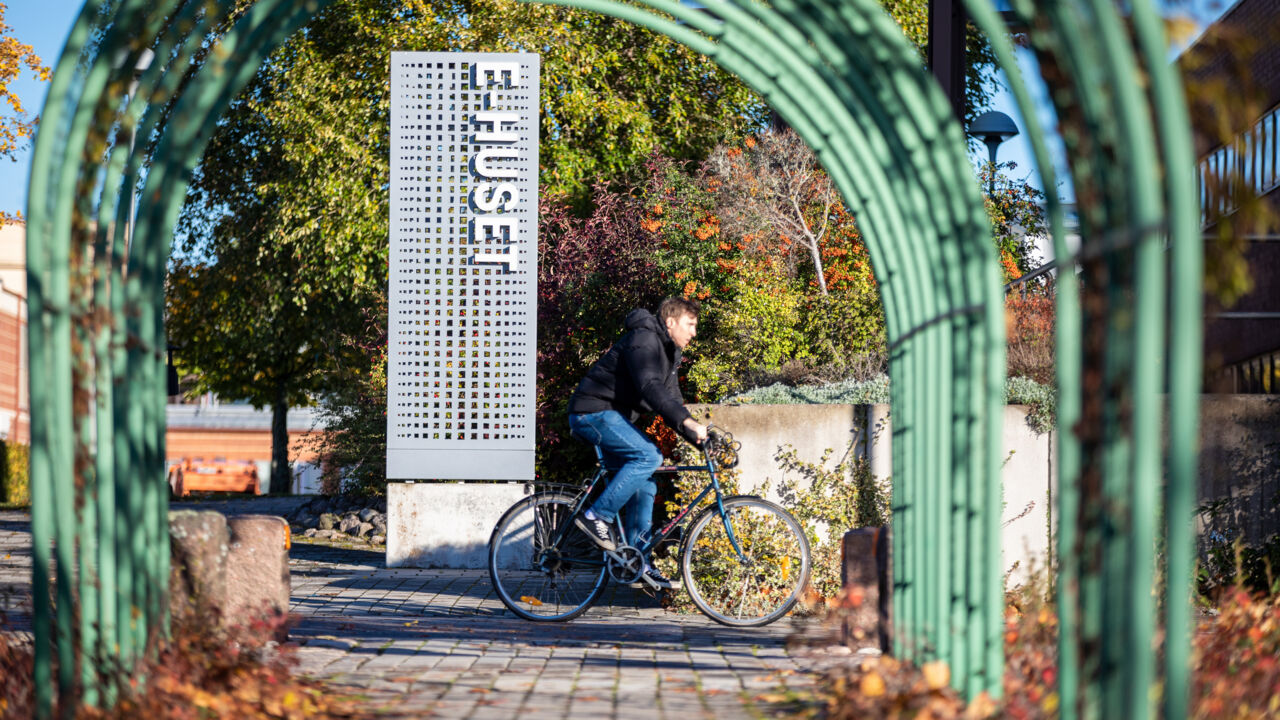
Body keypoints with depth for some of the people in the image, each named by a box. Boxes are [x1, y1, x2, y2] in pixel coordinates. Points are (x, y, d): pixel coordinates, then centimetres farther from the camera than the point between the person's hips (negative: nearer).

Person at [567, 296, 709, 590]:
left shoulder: (669, 352, 15)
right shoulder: (644, 340, -18)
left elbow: (671, 399, 15)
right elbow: (650, 388, -32)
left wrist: (698, 436, 2)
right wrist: (687, 422, -41)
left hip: (612, 417, 10)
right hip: (593, 412, -10)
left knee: (644, 487, 5)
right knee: (649, 456, -26)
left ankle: (638, 566, 8)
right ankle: (597, 515, -17)